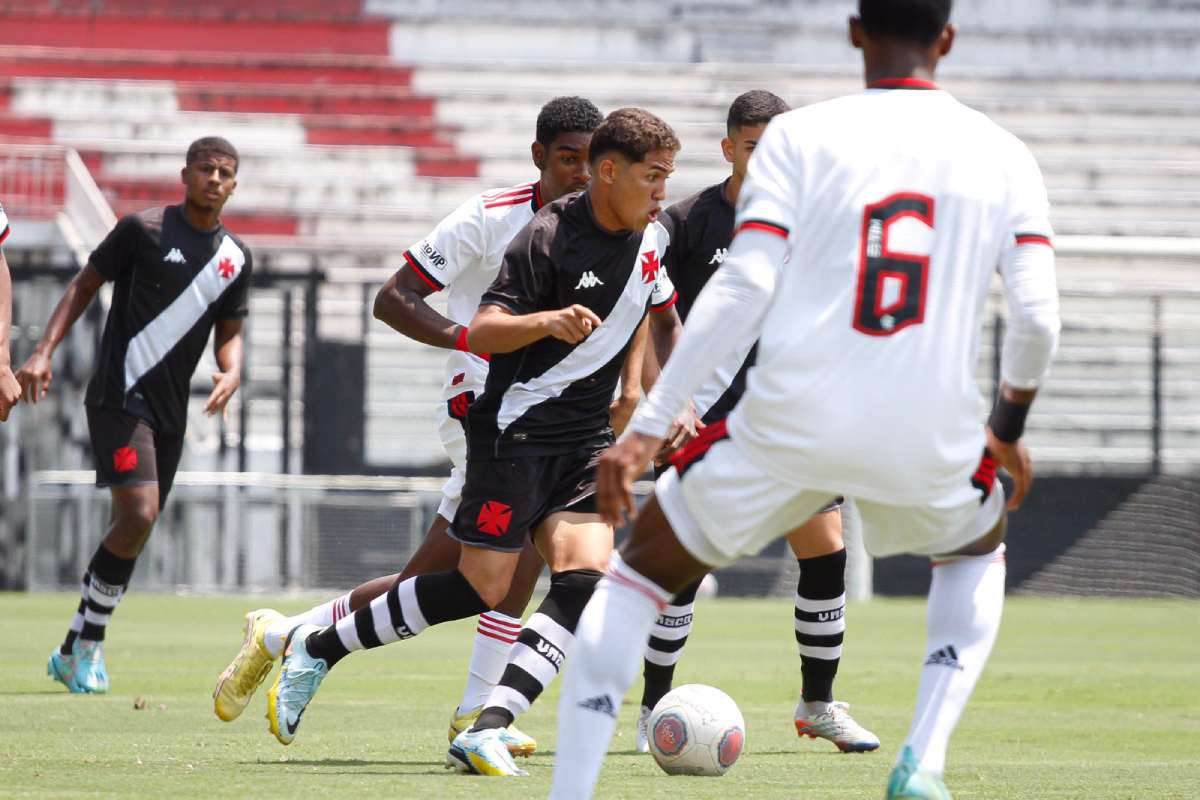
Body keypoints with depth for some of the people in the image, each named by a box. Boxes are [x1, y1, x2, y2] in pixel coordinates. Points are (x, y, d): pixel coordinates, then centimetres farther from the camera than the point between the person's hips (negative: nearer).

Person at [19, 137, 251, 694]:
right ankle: (88, 646, -6)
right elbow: (85, 284, 1)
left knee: (134, 531, 9)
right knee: (138, 515, -20)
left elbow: (229, 332, 16)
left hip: (170, 410, 6)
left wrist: (230, 372, -6)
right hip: (119, 397, -6)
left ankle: (73, 653, 22)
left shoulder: (236, 258, 10)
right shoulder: (143, 229, -5)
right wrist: (44, 352, -10)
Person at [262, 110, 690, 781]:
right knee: (482, 587, -8)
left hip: (587, 440, 6)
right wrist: (546, 322, -38)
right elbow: (482, 332, -20)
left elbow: (665, 317, 26)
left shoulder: (651, 238, 7)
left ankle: (487, 731, -21)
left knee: (583, 579, -15)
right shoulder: (548, 238, -15)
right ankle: (316, 649, 9)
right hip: (516, 429, -6)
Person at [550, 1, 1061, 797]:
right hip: (929, 450, 1)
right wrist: (1008, 429, 20)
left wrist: (646, 426, -6)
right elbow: (1038, 318, 1)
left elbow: (742, 290, -8)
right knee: (978, 551, 34)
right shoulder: (1004, 156, 6)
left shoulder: (799, 137, 1)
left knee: (639, 568, 20)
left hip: (787, 431, -1)